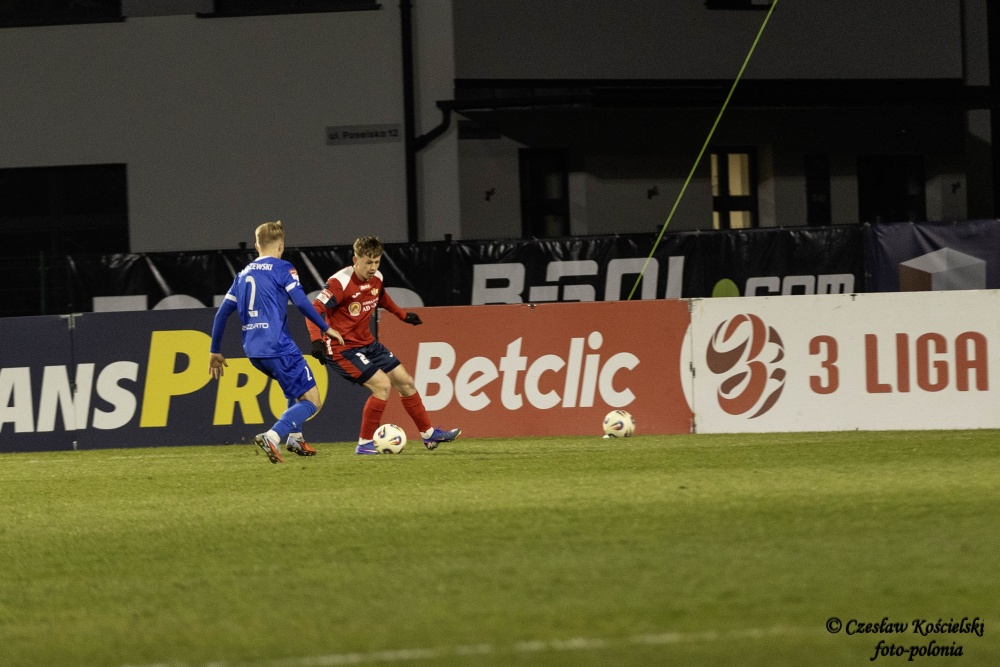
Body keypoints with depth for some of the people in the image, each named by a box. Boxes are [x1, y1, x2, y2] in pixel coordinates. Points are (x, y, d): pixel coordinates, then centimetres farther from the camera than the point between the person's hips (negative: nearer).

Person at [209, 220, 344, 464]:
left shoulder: (243, 275, 18)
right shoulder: (282, 268, -1)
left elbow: (222, 313, 18)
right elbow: (301, 301, -13)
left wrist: (215, 351, 24)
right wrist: (325, 328, -3)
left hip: (253, 352, 7)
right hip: (278, 347, -7)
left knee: (298, 388, 32)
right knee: (312, 401, -5)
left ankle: (294, 437, 22)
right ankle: (272, 437, -26)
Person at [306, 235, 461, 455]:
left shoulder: (376, 279, 1)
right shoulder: (340, 283, -23)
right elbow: (314, 310, -25)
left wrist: (403, 315, 29)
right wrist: (317, 340, -37)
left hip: (367, 344, 8)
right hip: (343, 348, -8)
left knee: (405, 381, 9)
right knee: (382, 384, -20)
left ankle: (429, 434, 24)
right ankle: (365, 443, -9)